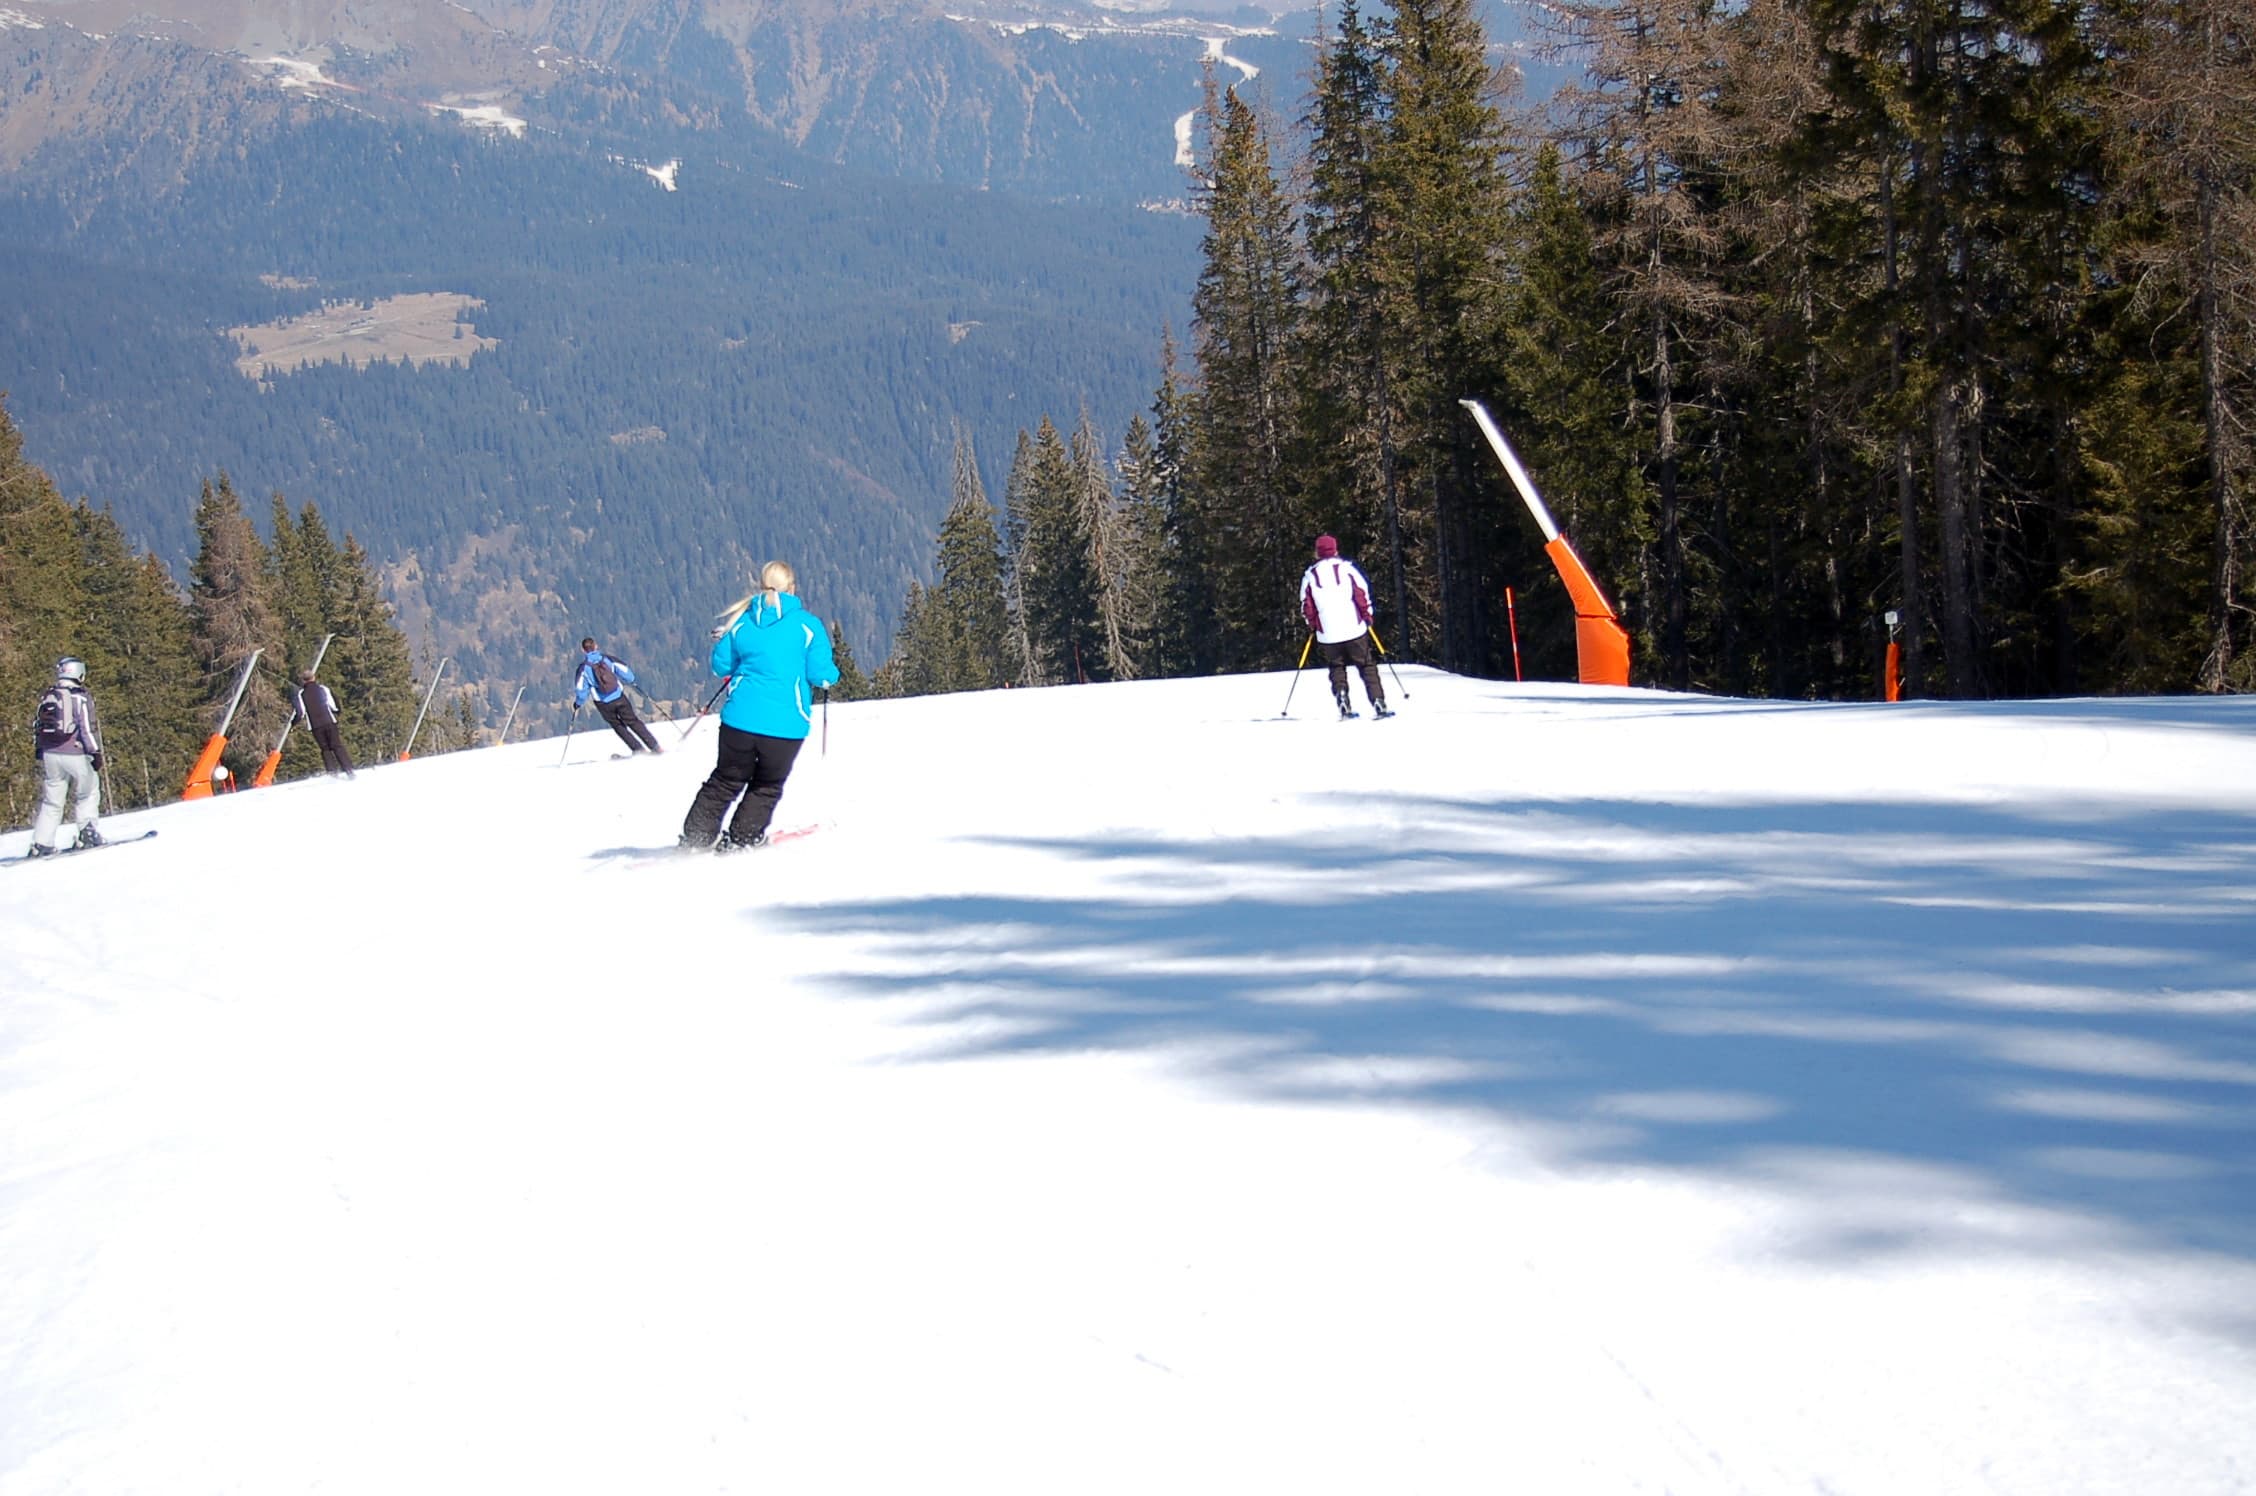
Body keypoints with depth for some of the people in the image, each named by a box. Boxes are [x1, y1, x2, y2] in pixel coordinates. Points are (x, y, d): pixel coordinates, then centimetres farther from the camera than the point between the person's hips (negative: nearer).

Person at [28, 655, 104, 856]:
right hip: (75, 755, -6)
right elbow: (88, 729, -13)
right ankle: (87, 831, 4)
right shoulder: (80, 698, -9)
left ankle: (41, 844, 5)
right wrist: (96, 753, -7)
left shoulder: (47, 697, 11)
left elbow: (38, 728, 16)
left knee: (51, 800, 10)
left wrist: (39, 753, 23)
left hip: (50, 755, 6)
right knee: (88, 794, 14)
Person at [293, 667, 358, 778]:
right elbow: (333, 706, -1)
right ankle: (348, 770, -7)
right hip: (329, 721, 0)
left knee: (325, 749, 10)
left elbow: (301, 713, -3)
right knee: (337, 747, 2)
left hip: (315, 726, 0)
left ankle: (332, 772, -5)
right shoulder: (323, 689, 2)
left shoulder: (301, 694, 1)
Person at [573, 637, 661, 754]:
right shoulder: (607, 658, -2)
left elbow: (580, 688, -8)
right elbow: (624, 670, -4)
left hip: (604, 704, -1)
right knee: (634, 722, 12)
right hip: (619, 698, 1)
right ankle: (655, 747, 7)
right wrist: (630, 681, 18)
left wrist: (578, 703, 9)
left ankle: (639, 750, 12)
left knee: (619, 727, 18)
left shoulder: (584, 667, -7)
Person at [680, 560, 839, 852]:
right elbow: (821, 675, -5)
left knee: (727, 779, 19)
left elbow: (721, 666, 11)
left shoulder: (740, 621, 4)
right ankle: (742, 838, 13)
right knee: (767, 785, 17)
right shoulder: (807, 624, -5)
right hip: (785, 724, -2)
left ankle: (697, 835, 17)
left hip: (741, 717, 2)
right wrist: (831, 674, 17)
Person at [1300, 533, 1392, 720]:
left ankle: (1343, 703, -2)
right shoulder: (1346, 567, 0)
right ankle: (1378, 703, -6)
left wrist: (1312, 624, 20)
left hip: (1327, 633, 1)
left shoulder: (1310, 575, 4)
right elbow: (1362, 593, -2)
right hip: (1354, 628, -1)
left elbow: (1306, 605, 6)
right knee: (1367, 666, 5)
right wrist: (1367, 616, 9)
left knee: (1337, 668, 16)